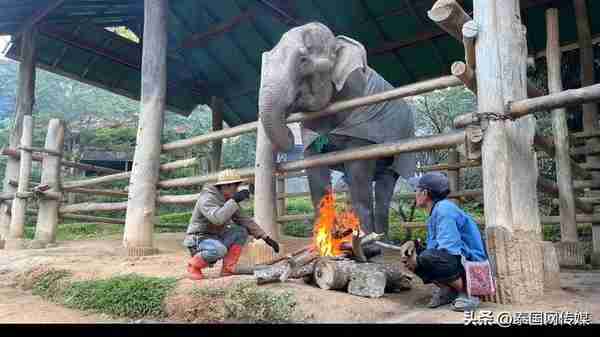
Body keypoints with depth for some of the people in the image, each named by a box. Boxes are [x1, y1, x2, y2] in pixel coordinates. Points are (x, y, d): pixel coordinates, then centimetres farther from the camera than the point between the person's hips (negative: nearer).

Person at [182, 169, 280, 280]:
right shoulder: (207, 198, -20)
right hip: (199, 240, -8)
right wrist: (234, 201, -31)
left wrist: (266, 238, -1)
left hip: (216, 238, 8)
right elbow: (217, 219, -38)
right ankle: (193, 265, -8)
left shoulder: (228, 200, 4)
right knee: (219, 249, -36)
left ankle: (227, 269, -3)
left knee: (242, 231, -8)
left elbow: (244, 220, 6)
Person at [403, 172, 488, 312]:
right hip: (456, 260, 9)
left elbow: (448, 249, -26)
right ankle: (447, 290, 3)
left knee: (427, 257, -33)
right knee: (411, 261, 0)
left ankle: (466, 293, -13)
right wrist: (413, 256, -6)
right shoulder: (435, 212, 13)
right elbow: (432, 248, 13)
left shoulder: (444, 209, -18)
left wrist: (418, 260, -17)